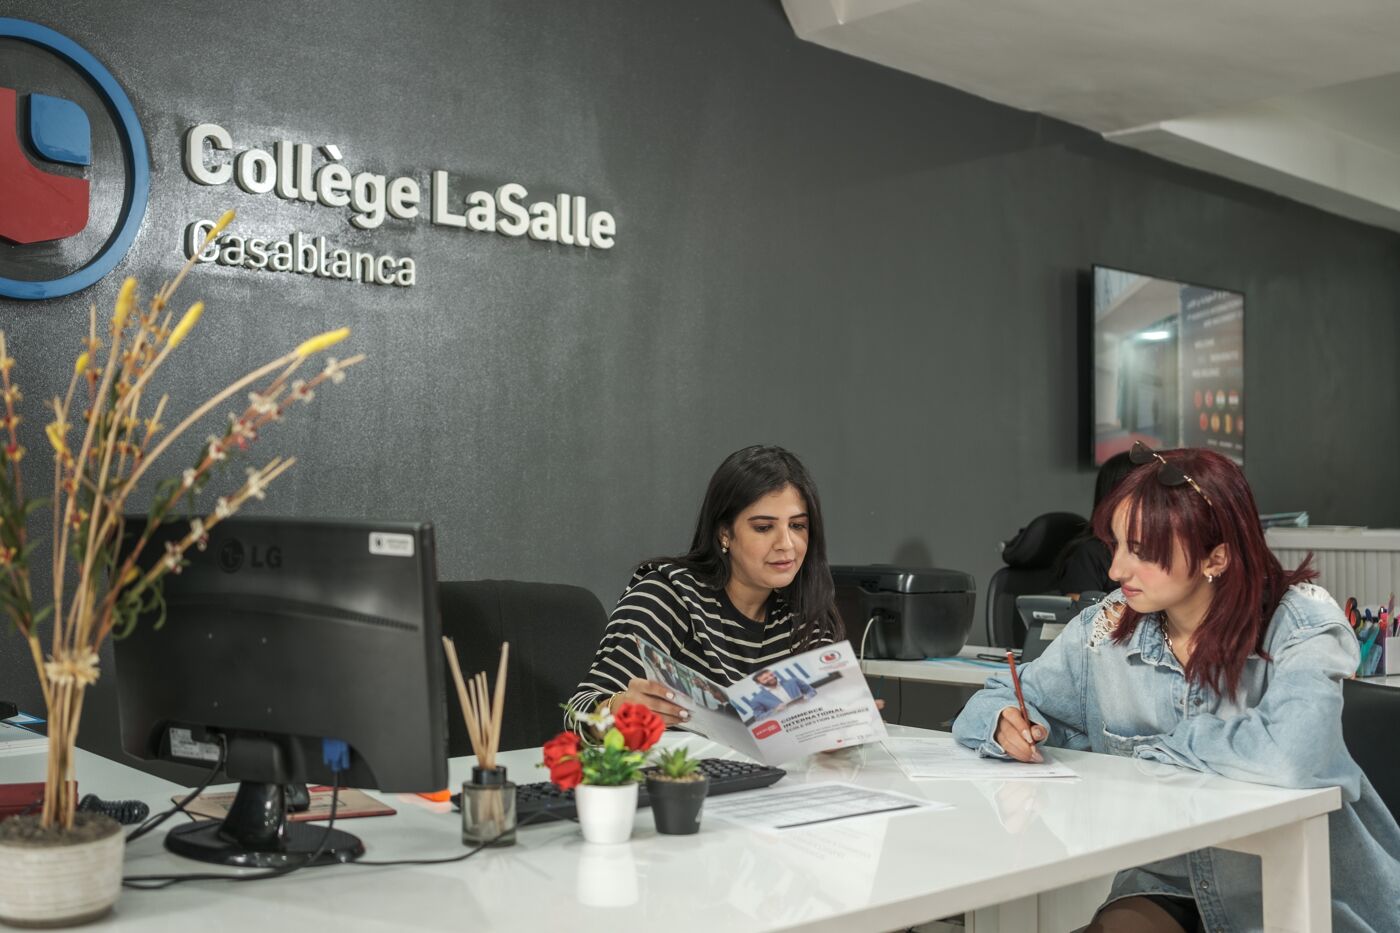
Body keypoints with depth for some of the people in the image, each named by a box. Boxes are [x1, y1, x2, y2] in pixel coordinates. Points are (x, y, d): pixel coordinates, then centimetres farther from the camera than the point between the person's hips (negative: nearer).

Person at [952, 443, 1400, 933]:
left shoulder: (1298, 622, -15)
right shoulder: (1107, 628, -5)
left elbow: (1289, 757, -33)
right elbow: (992, 702, 6)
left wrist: (1153, 745, -18)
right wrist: (1008, 723, -19)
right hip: (1165, 881, 1)